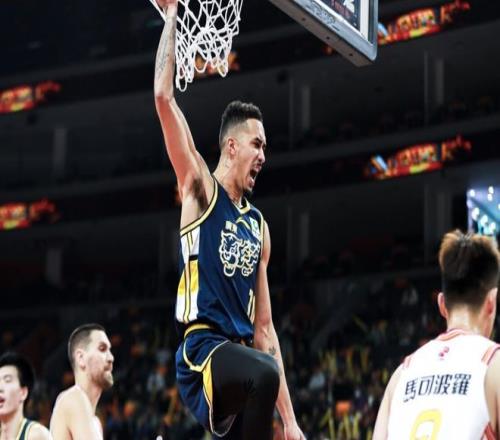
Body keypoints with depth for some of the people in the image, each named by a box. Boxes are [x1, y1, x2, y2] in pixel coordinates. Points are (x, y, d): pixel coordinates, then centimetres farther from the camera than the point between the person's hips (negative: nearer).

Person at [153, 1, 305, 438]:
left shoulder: (258, 225, 20)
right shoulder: (200, 189, 5)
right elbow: (164, 97, -8)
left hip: (240, 355, 7)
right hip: (202, 351, -7)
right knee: (264, 373, -36)